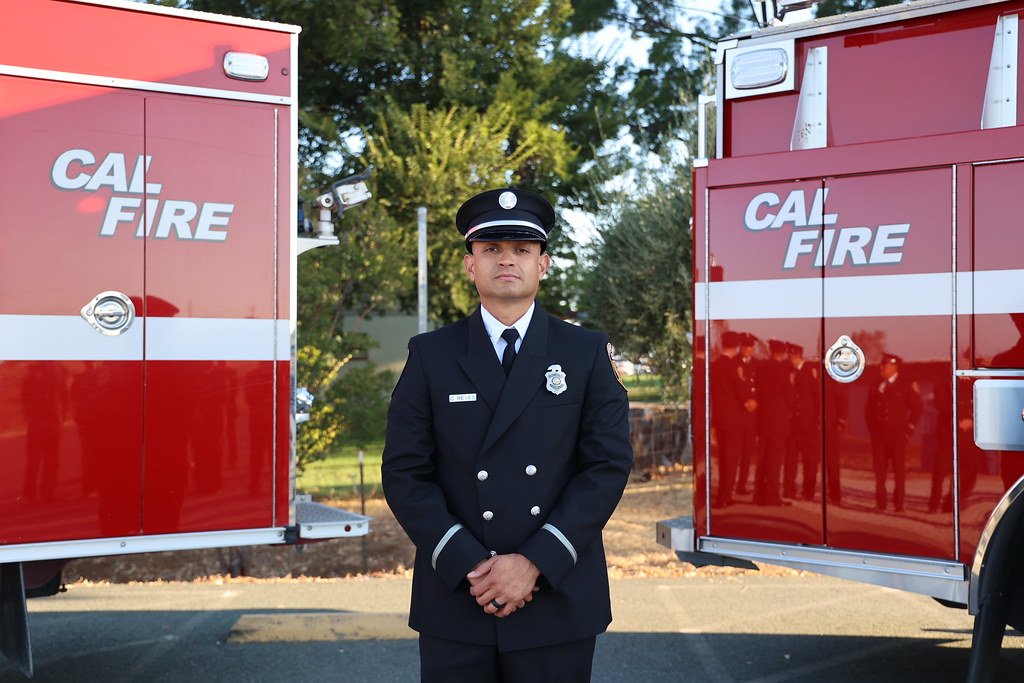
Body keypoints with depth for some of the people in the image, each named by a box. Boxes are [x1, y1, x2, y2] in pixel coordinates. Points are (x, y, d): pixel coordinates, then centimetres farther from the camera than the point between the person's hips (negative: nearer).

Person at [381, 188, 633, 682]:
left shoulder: (587, 354, 3)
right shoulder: (431, 355, 4)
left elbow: (609, 465, -3)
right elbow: (404, 472, -1)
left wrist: (535, 562, -12)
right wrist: (469, 566, -12)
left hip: (560, 602, 0)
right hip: (454, 602, 0)